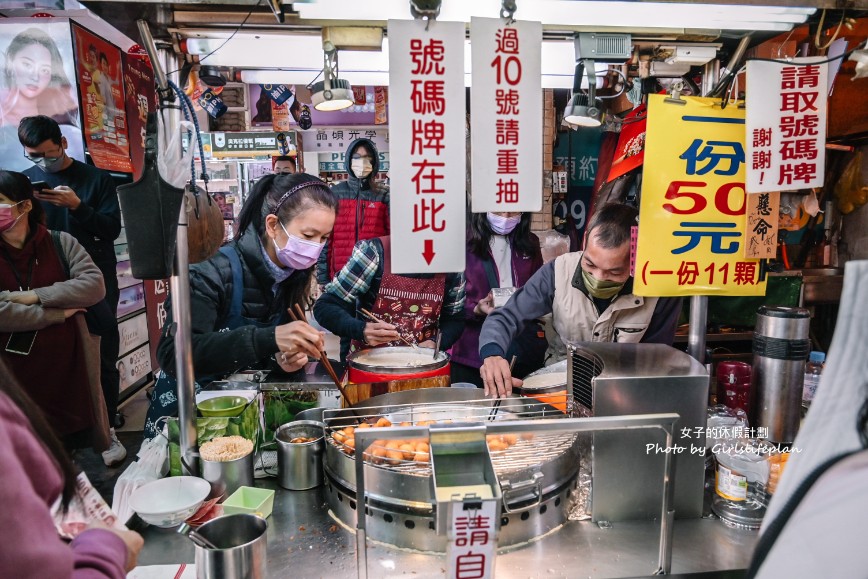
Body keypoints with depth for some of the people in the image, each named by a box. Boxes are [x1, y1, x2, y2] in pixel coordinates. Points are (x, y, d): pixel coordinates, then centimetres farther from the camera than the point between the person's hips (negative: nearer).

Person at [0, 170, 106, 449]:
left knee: (73, 449, 12)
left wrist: (33, 295, -17)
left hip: (65, 368, 1)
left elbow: (94, 286, -12)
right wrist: (57, 314, -14)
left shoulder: (60, 242, 0)